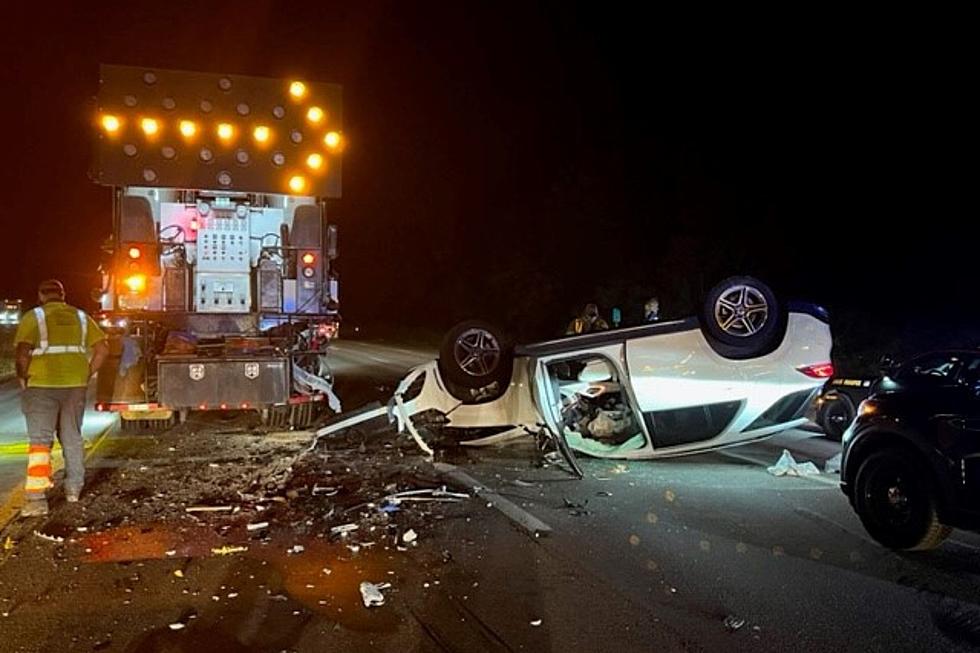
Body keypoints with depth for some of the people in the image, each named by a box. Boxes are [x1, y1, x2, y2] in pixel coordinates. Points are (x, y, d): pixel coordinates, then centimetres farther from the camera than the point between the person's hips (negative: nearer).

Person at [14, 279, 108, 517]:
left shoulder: (33, 317, -2)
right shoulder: (80, 317, 9)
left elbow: (23, 352, -15)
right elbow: (102, 348, 4)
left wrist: (23, 378, -1)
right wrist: (87, 374, 9)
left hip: (42, 385, -4)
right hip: (75, 385, 4)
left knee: (40, 440, -2)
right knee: (72, 437, 16)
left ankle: (37, 498, -11)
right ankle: (74, 489, 24)